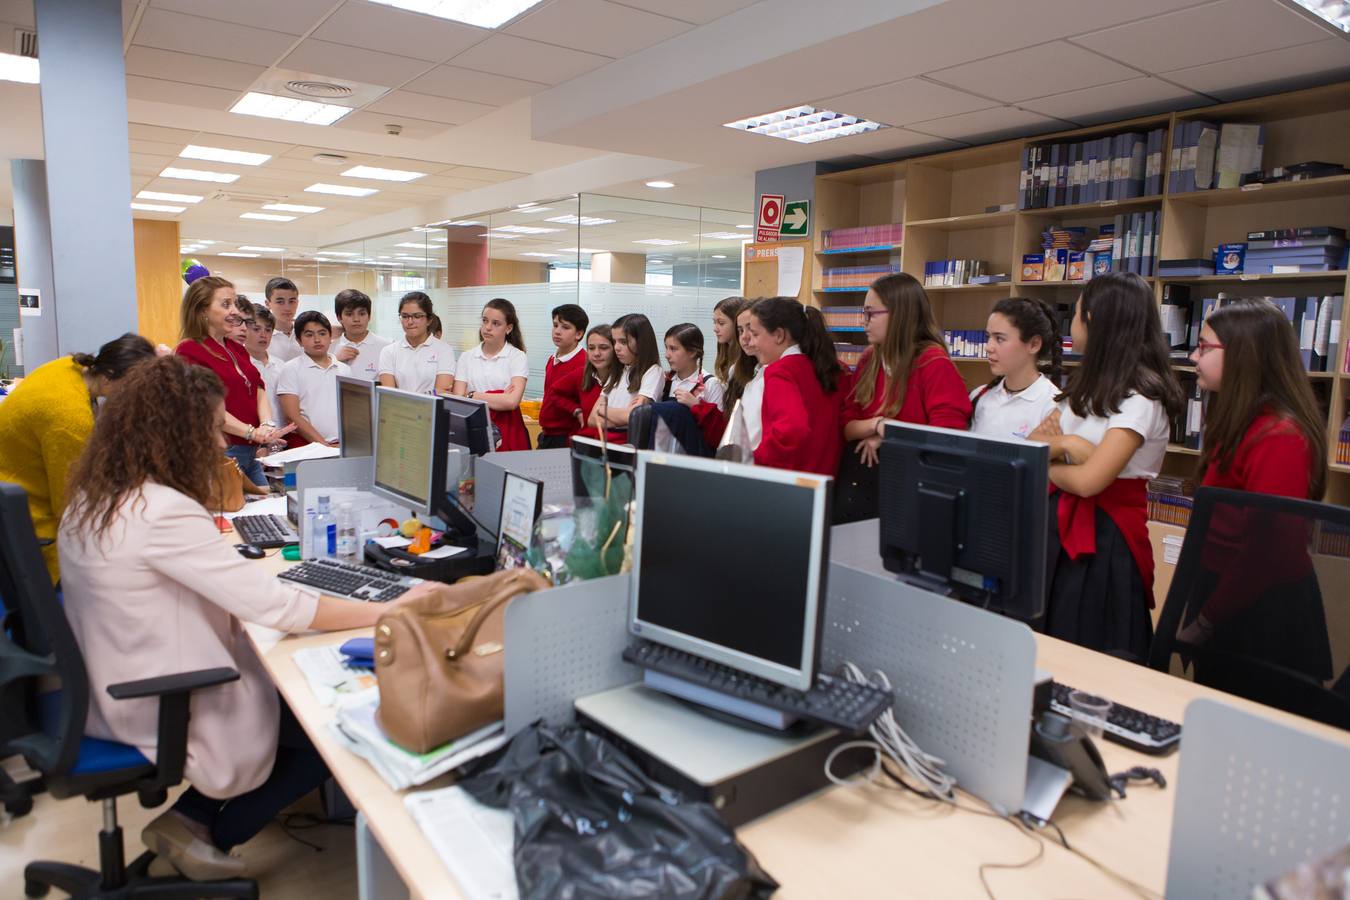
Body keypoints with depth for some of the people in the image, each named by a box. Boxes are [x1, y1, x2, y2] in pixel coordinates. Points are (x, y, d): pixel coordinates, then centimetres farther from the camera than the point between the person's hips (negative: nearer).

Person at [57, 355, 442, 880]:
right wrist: (390, 612, -25)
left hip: (115, 692, 9)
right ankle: (213, 833, 17)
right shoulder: (163, 512, -30)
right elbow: (273, 605, -31)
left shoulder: (93, 498, 0)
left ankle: (193, 815, 19)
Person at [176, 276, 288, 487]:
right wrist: (252, 432, -24)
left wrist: (267, 426, -12)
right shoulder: (189, 350, -9)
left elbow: (259, 391, 7)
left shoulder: (237, 349, 15)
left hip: (251, 453, 8)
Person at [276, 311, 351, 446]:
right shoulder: (291, 370, 5)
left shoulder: (344, 370, 17)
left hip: (344, 445, 3)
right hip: (306, 445, -3)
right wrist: (324, 445, -12)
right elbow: (292, 416, -3)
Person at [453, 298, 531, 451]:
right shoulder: (467, 358, 9)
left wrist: (472, 396, -5)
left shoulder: (517, 357, 0)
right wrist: (499, 399, -7)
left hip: (507, 430, -2)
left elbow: (511, 401, -13)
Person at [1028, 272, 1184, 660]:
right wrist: (1064, 445, -13)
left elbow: (1088, 481, -23)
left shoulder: (1141, 395, -13)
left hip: (1104, 537, -7)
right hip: (1060, 525, 7)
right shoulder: (1087, 383, 12)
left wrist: (1046, 466, -5)